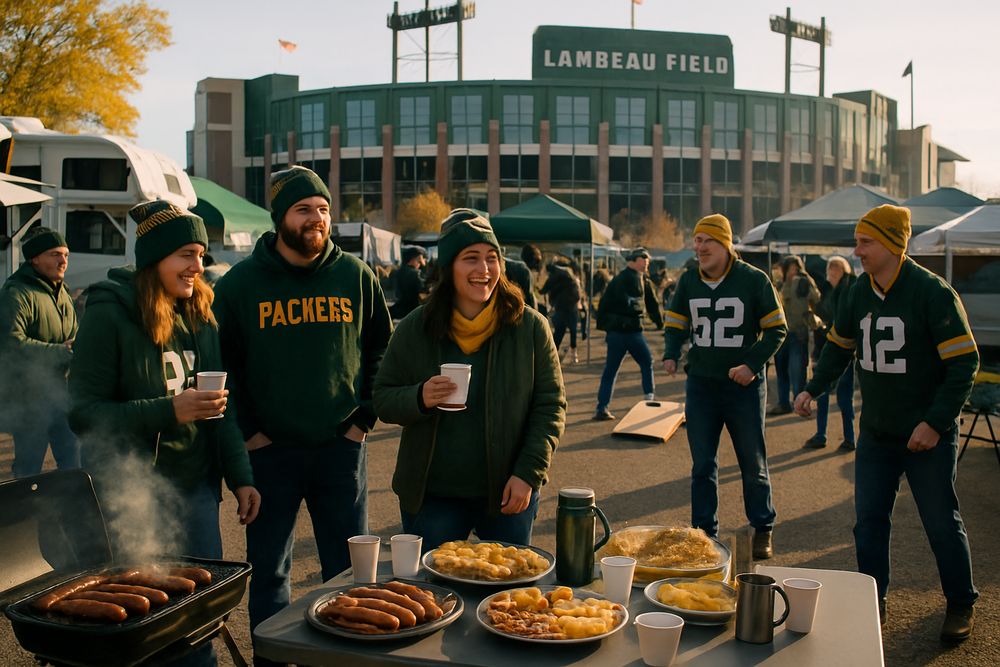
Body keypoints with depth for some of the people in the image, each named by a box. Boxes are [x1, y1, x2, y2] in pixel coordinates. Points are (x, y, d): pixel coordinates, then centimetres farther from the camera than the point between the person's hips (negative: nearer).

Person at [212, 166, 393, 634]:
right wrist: (246, 429, -4)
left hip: (341, 447, 1)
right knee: (268, 571, 10)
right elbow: (221, 363, 3)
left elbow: (382, 348, 11)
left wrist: (365, 416, 3)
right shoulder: (240, 283, -1)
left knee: (350, 569, 10)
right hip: (270, 450, -1)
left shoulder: (356, 275, 3)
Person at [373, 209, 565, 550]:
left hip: (508, 495, 0)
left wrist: (528, 474, -9)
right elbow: (382, 400, 3)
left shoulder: (530, 327, -3)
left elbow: (550, 406, -1)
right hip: (430, 496, 0)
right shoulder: (415, 328, -1)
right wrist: (419, 398, -19)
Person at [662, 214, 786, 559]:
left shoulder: (754, 280, -6)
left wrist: (753, 364, -15)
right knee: (702, 465, 8)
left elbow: (776, 328, -2)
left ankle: (762, 531, 25)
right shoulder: (688, 281, 5)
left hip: (745, 387, -3)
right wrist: (671, 355, -7)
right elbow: (675, 325, 13)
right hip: (700, 385, 3)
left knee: (753, 465, 8)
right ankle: (705, 533, 19)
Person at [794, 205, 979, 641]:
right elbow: (839, 348, 17)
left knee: (942, 523, 6)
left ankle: (961, 605, 27)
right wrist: (813, 389, 5)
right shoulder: (857, 294, 3)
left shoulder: (933, 293, -15)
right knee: (869, 520, 8)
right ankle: (873, 600, 24)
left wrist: (935, 422, -20)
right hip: (875, 434, 5)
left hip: (929, 437, -5)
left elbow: (964, 362, -15)